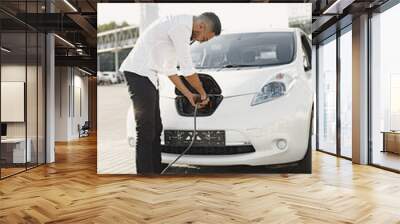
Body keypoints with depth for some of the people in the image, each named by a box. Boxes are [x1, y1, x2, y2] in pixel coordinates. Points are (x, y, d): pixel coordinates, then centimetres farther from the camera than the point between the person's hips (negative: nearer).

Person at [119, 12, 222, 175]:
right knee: (146, 131, -9)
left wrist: (188, 94, 18)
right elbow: (187, 70, -14)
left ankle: (157, 171, 20)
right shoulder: (181, 26, -14)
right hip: (139, 73, -10)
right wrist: (203, 93, 2)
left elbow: (169, 68, 19)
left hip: (147, 75, 10)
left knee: (155, 129, 11)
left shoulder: (181, 27, 17)